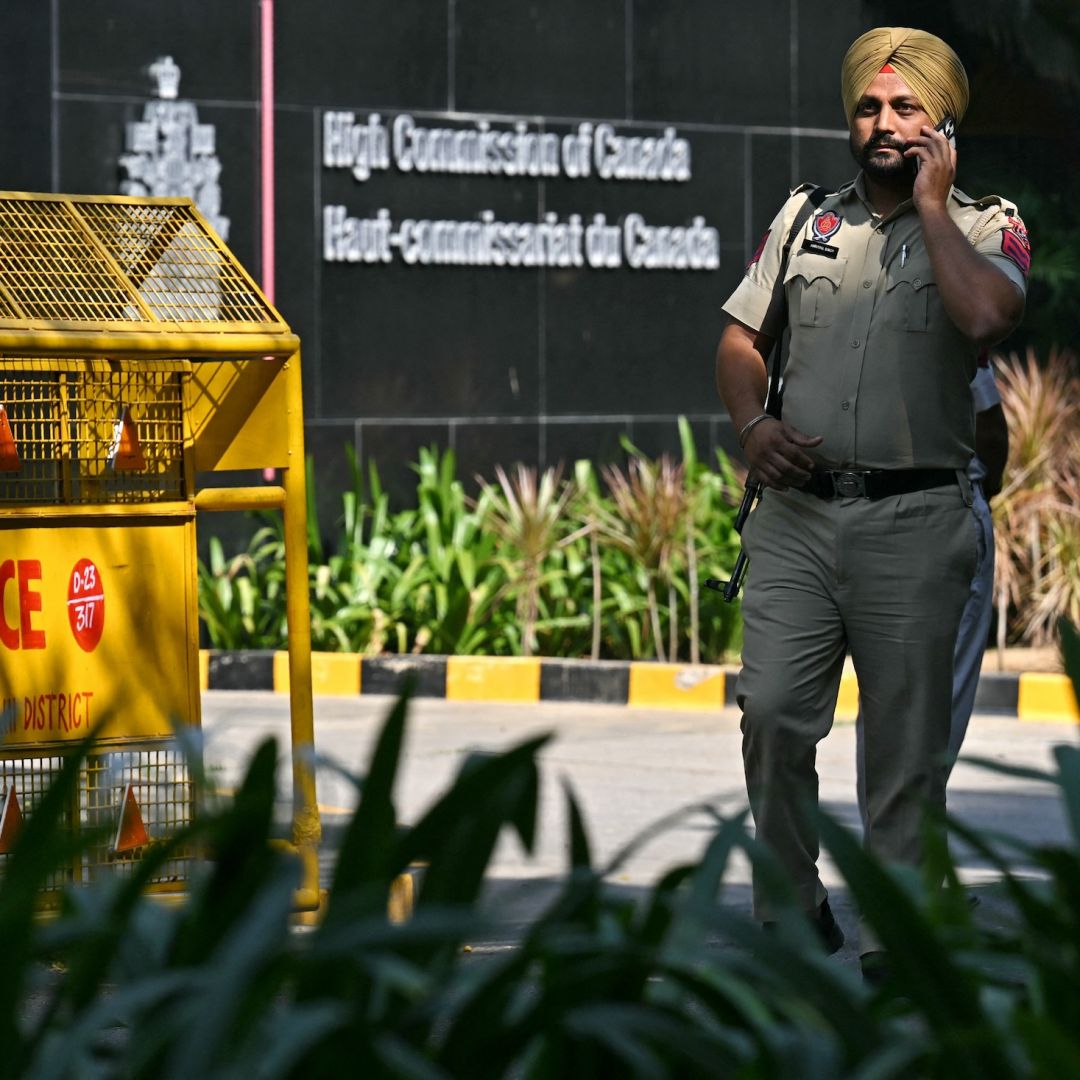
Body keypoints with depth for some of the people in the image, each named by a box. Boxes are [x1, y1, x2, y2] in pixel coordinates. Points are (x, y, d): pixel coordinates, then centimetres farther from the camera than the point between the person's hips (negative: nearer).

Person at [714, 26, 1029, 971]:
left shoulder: (986, 228, 3)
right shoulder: (804, 220, 15)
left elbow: (985, 316, -19)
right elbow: (742, 337, 20)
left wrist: (930, 204, -9)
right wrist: (754, 423, 1)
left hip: (915, 520, -3)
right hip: (798, 512, 3)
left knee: (907, 746, 0)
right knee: (773, 713, -7)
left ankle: (895, 941, 9)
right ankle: (793, 912, 9)